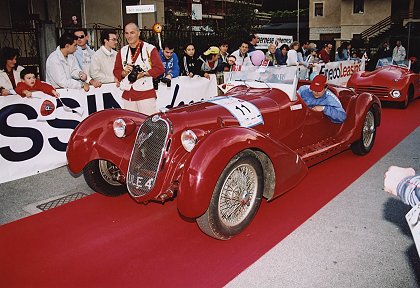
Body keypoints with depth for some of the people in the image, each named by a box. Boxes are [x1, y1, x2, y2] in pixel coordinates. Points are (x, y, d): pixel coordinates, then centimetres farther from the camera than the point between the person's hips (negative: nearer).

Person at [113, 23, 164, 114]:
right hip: (128, 95, 5)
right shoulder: (122, 51, 14)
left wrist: (143, 74, -16)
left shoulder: (150, 49, 0)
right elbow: (116, 71, 16)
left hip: (146, 93, -4)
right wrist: (124, 72, -6)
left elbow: (160, 68, -6)